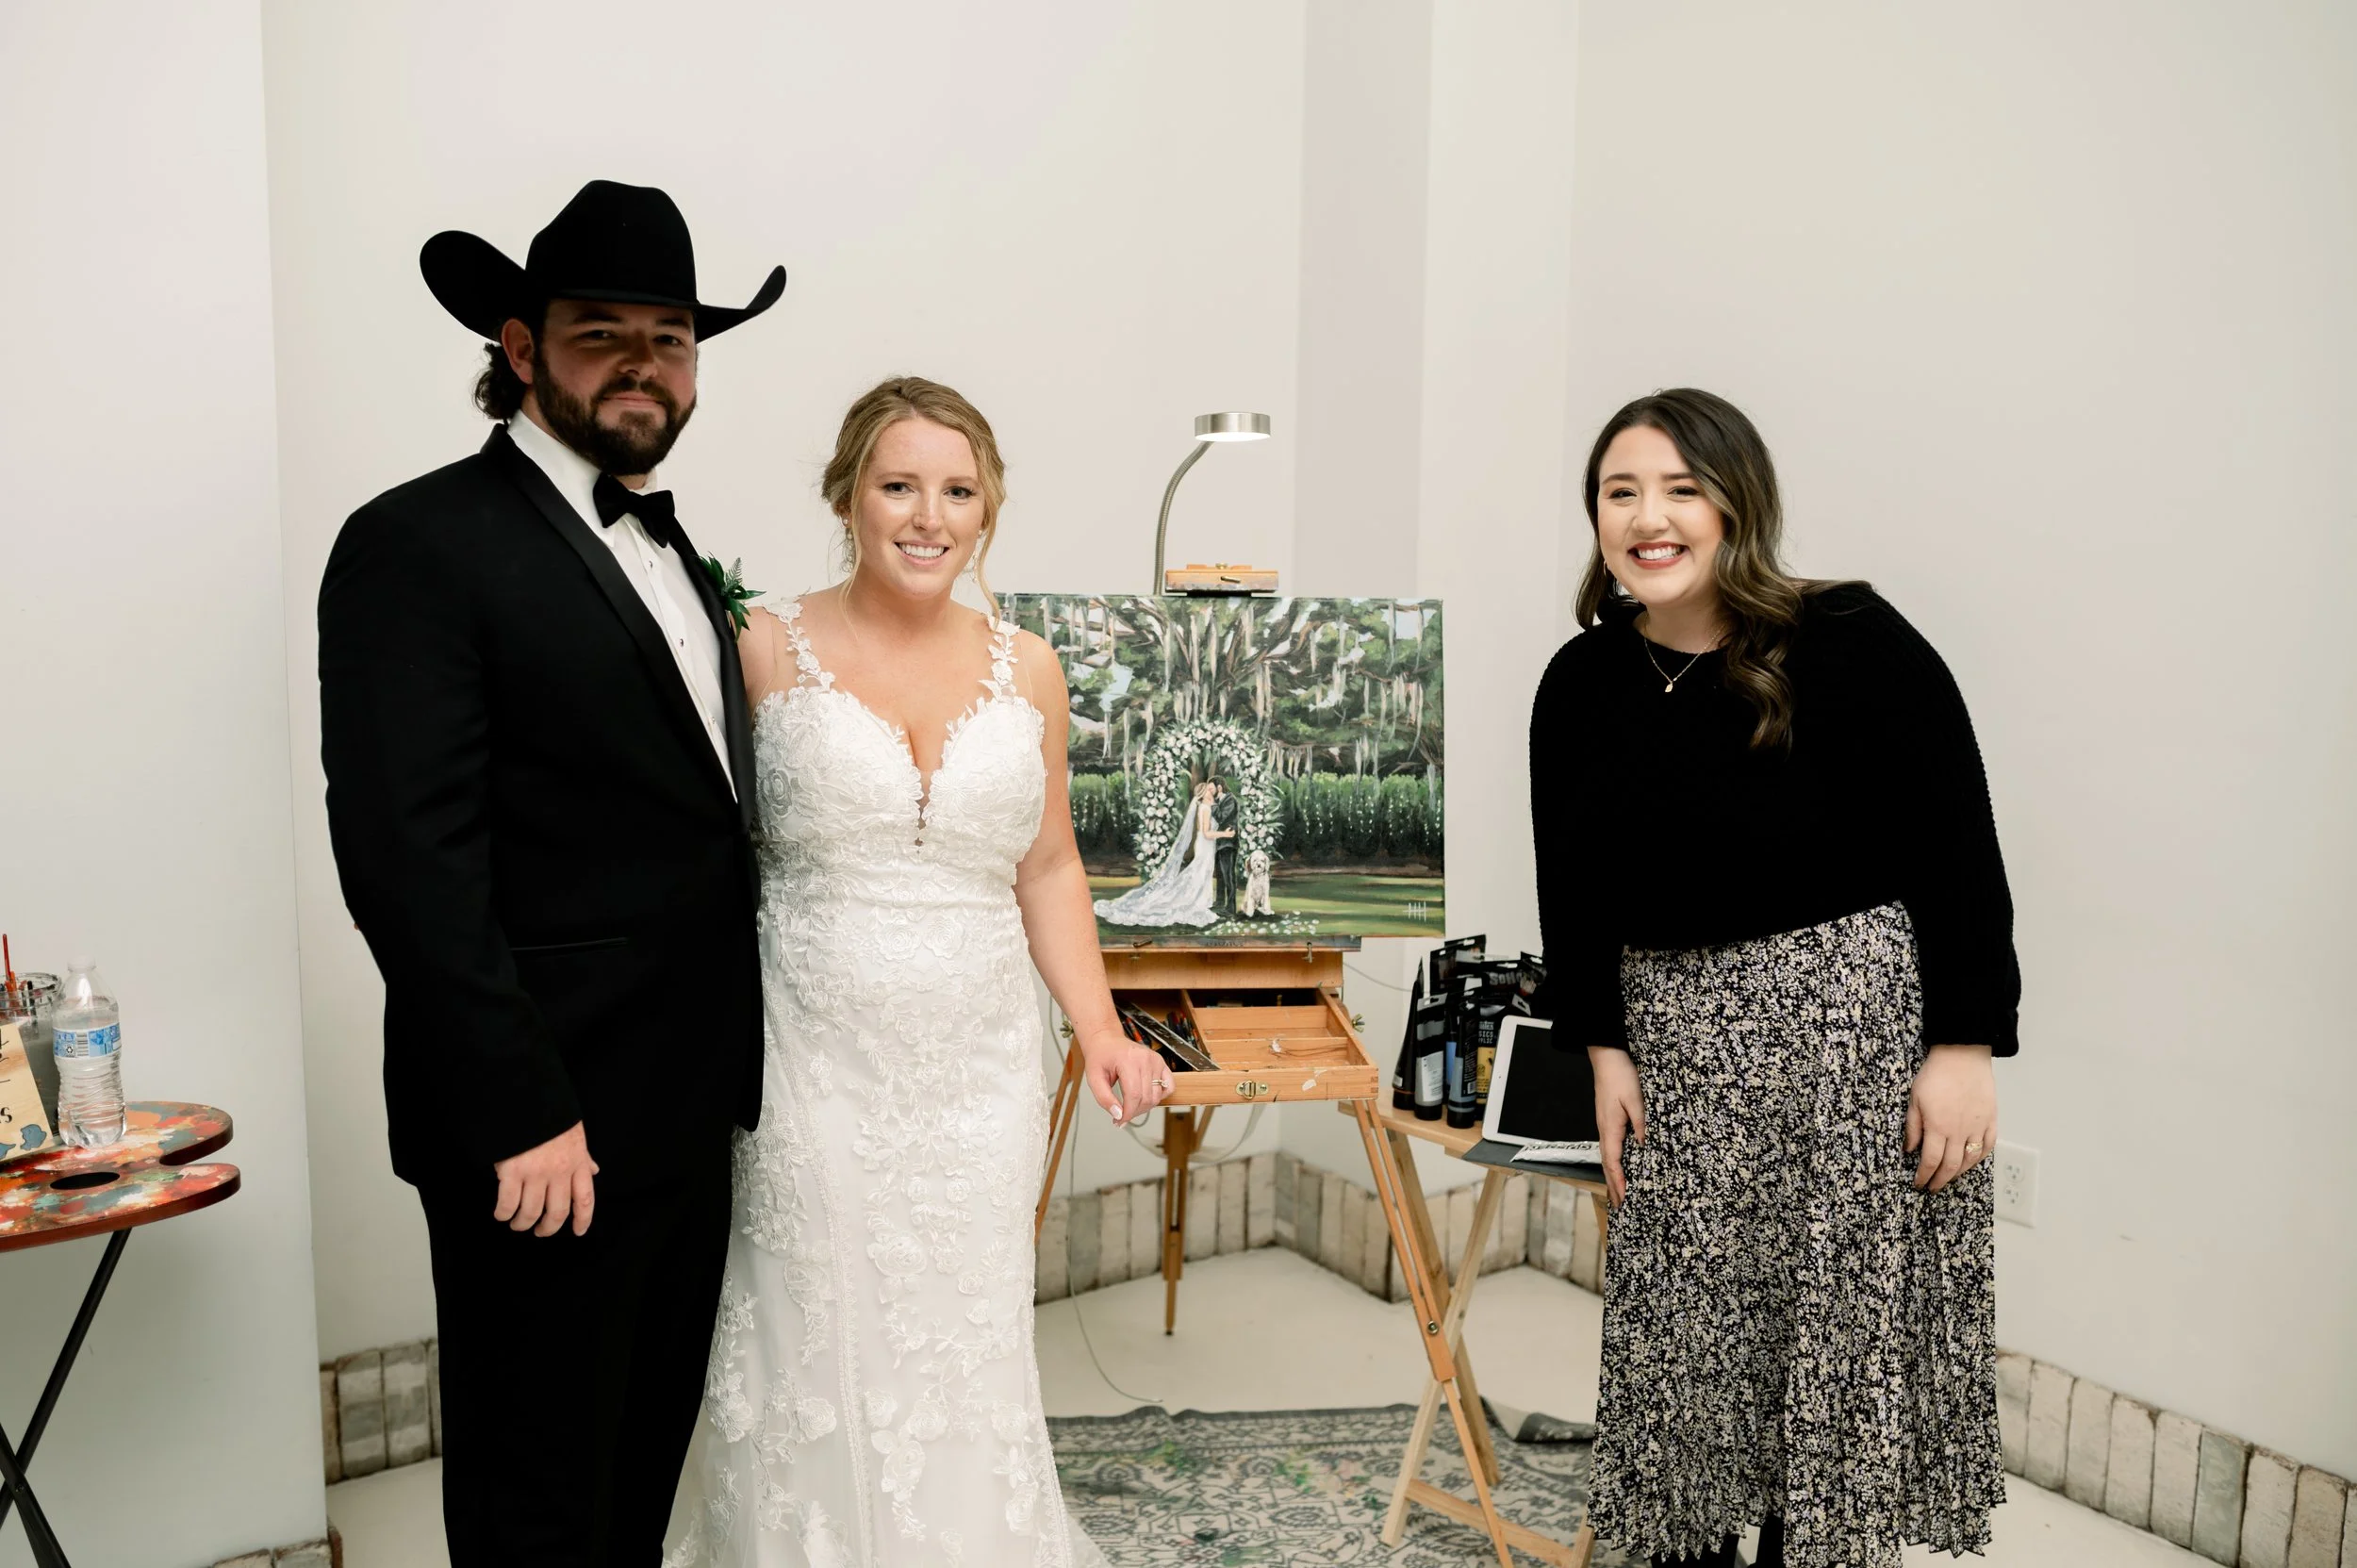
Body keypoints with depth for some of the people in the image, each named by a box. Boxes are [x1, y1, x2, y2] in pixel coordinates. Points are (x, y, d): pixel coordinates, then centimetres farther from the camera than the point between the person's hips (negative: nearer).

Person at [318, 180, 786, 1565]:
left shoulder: (672, 553, 14)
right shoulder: (421, 547, -12)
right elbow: (408, 856, -19)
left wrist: (735, 1075, 13)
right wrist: (520, 1114, -21)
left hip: (686, 1114, 8)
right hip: (543, 1132, -8)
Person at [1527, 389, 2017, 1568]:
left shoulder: (1852, 644, -12)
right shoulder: (1582, 684, 1)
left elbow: (1958, 847, -9)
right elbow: (1571, 886, 8)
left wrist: (1966, 1044, -11)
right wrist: (1602, 1042, 4)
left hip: (1862, 1021, -4)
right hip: (1675, 1038, 4)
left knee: (1844, 1328, 4)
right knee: (1678, 1334, 10)